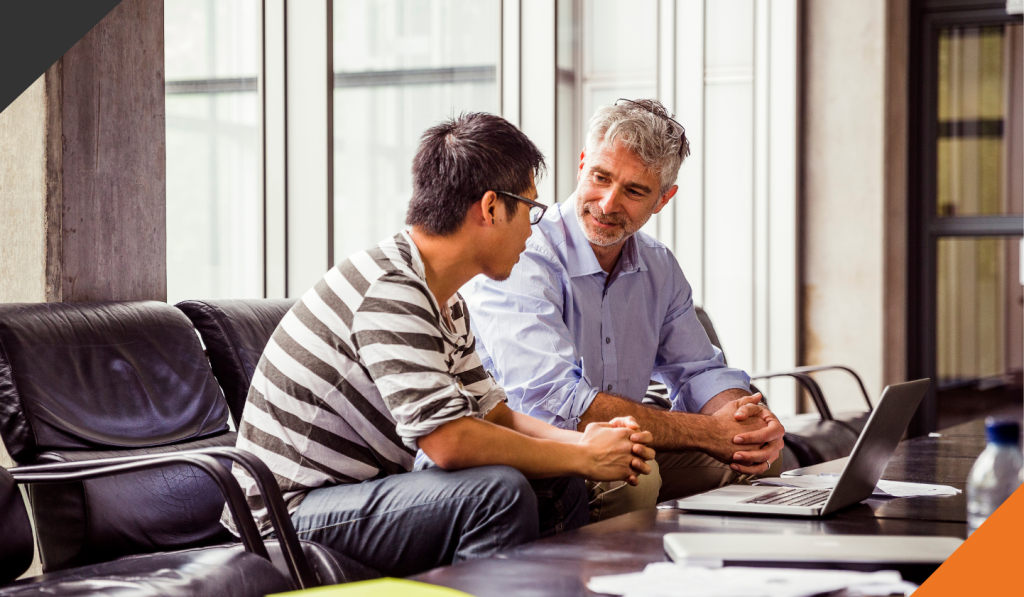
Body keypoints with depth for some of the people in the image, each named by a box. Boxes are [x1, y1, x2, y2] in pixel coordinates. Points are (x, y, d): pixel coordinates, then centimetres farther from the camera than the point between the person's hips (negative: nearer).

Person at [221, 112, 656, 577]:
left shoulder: (445, 301, 10)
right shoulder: (389, 292, -23)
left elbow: (492, 412, 12)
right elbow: (450, 442, -30)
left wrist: (583, 441, -7)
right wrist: (584, 457, -19)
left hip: (360, 489, 10)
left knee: (559, 488, 4)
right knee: (499, 491, -27)